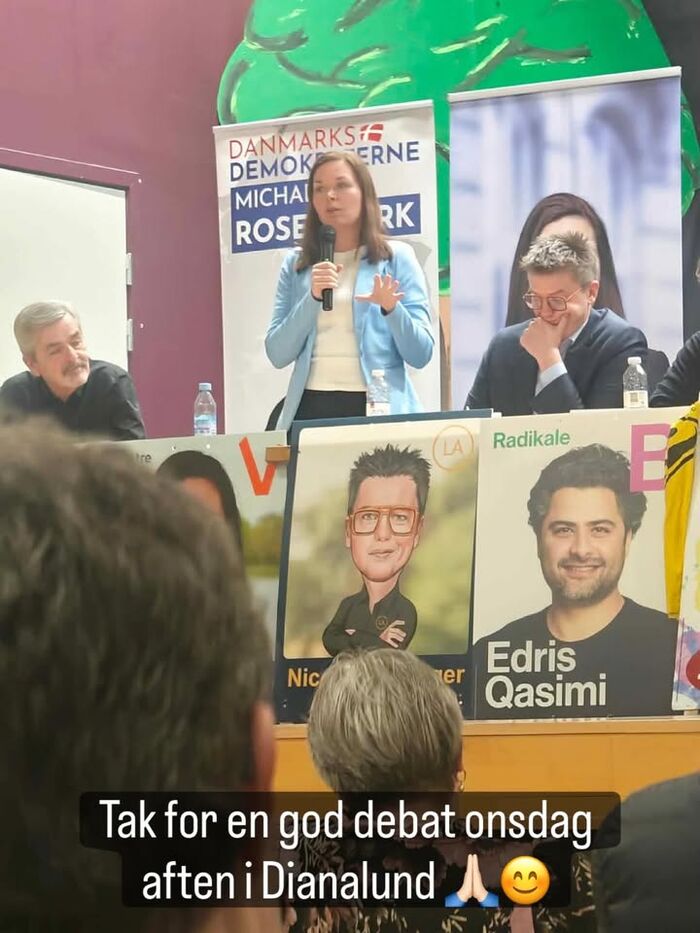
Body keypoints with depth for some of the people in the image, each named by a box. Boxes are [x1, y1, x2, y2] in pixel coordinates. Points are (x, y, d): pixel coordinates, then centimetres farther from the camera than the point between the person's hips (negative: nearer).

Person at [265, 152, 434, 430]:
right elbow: (278, 354, 2)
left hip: (377, 407, -2)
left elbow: (421, 355, -1)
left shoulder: (397, 258, 3)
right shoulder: (296, 264, 9)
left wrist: (391, 309, -18)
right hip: (311, 407, 2)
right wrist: (313, 298, -10)